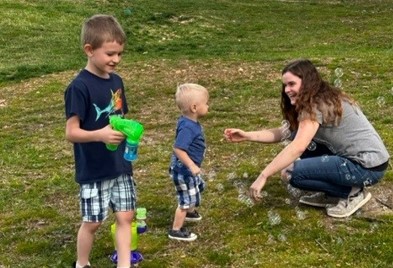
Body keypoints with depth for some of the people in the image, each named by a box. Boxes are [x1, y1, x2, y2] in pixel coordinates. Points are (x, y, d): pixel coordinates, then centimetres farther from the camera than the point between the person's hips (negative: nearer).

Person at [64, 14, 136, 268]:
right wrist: (100, 135, -35)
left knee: (125, 217, 9)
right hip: (94, 170, -6)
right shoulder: (80, 87, -18)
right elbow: (71, 132, -19)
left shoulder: (116, 80, 3)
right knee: (92, 222, 8)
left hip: (120, 165, 6)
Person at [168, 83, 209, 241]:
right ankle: (176, 230, 13)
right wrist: (192, 166, -37)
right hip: (183, 170, -11)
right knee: (186, 199, 0)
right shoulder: (188, 127, -31)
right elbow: (178, 149, -36)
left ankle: (189, 212, 55)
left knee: (197, 188, 31)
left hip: (188, 168, 11)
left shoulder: (190, 122, 0)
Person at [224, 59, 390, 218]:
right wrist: (246, 136, 4)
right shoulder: (319, 101, 12)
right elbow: (283, 133, 11)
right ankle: (329, 193, 12)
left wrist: (263, 176, -29)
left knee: (294, 174, -15)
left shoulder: (318, 104, -18)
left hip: (368, 167, -10)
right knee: (299, 134, 8)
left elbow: (297, 148, -29)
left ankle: (352, 193, -2)